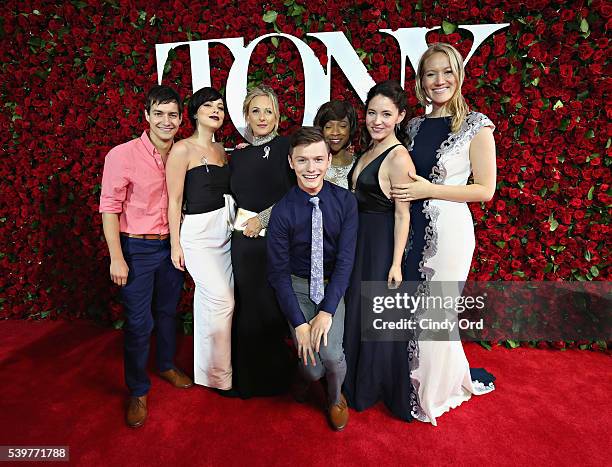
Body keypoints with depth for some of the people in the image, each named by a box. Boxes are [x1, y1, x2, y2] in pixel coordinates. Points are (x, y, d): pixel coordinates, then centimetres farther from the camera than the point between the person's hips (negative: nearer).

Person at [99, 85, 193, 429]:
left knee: (168, 311, 20)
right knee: (139, 323, 4)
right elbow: (109, 208, -12)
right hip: (136, 248, -4)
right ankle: (138, 392, 24)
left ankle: (167, 365, 44)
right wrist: (117, 258, -15)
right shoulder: (123, 155, -15)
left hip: (171, 245, 5)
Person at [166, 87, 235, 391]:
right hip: (198, 232, -6)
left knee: (212, 301, 12)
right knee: (221, 300, -9)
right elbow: (174, 201, -8)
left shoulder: (221, 150, 13)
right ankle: (218, 374, 12)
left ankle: (208, 367, 31)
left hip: (225, 231, 6)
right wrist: (175, 244, -10)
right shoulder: (182, 149, -6)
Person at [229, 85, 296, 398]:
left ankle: (276, 377, 26)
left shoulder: (284, 147, -1)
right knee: (249, 308, 10)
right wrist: (243, 222, 3)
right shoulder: (238, 155, 13)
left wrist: (263, 218, -10)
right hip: (245, 240, 4)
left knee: (275, 307, 3)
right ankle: (249, 378, 30)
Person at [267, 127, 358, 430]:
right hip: (297, 286, 0)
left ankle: (335, 397, 18)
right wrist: (299, 323, -14)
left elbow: (345, 259, -12)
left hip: (333, 284, 1)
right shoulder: (282, 211, -16)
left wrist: (327, 312, -19)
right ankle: (307, 382, 32)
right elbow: (278, 271, -10)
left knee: (330, 353, -20)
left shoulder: (345, 201, -12)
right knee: (312, 368, -10)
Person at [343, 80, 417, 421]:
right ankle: (360, 381, 42)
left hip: (382, 244, -9)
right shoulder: (370, 150, 9)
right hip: (361, 240, 9)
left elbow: (403, 215, -19)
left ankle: (379, 387, 32)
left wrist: (396, 263, -19)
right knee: (359, 311, 20)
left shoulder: (398, 157, -17)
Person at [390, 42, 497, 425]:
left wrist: (429, 189, -16)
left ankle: (439, 388, 32)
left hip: (449, 228, -5)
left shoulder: (476, 126, -6)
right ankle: (420, 380, 38)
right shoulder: (415, 126, 10)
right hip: (414, 226, 5)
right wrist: (402, 189, 0)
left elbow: (485, 190, -9)